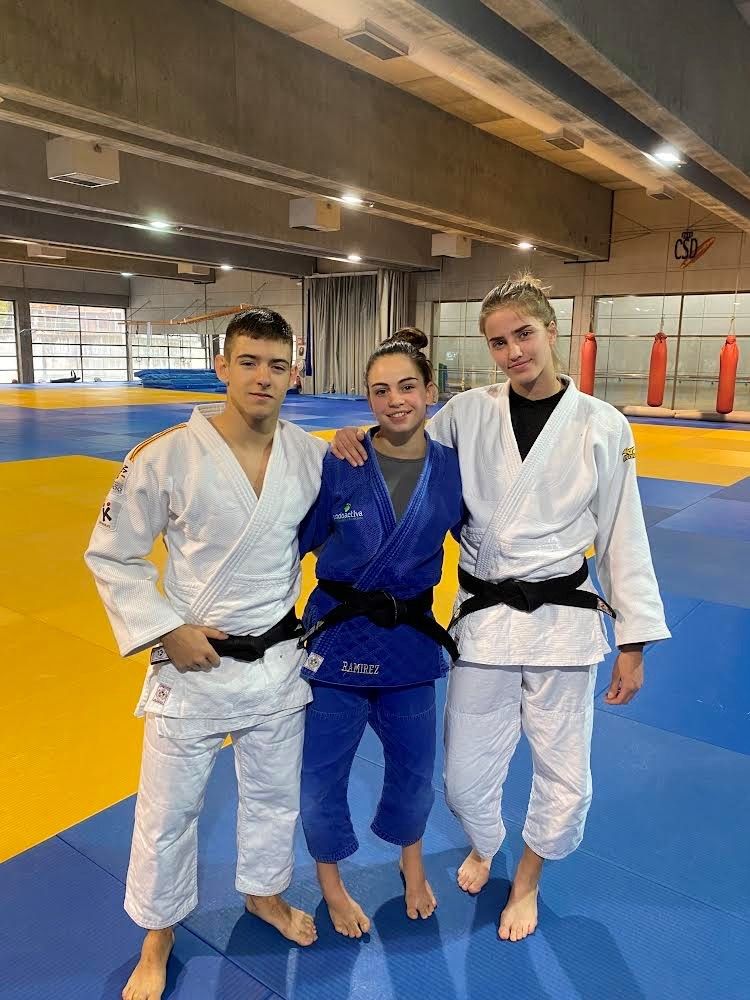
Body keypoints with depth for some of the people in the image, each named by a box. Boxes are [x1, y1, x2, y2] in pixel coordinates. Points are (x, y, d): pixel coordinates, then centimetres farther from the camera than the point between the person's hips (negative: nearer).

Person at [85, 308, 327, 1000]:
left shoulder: (313, 456, -7)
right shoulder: (167, 457, -17)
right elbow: (111, 556, -8)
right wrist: (166, 630, -13)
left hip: (279, 660, 3)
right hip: (193, 661, -3)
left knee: (274, 795, 22)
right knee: (168, 812, 14)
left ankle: (265, 894, 53)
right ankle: (158, 941, 43)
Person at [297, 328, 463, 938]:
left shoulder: (451, 470, -7)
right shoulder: (339, 466, -13)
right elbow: (292, 543, -4)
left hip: (411, 641, 2)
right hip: (338, 637, -2)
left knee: (414, 770, 21)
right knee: (321, 775, 13)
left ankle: (411, 858, 55)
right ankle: (330, 881, 45)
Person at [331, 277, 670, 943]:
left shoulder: (602, 426, -5)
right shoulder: (467, 413, -3)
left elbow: (623, 539, 0)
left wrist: (633, 643, 2)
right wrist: (358, 440, -15)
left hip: (564, 620, 0)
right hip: (483, 618, 1)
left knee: (566, 783, 14)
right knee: (466, 781, 11)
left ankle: (527, 880, 47)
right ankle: (484, 846, 50)